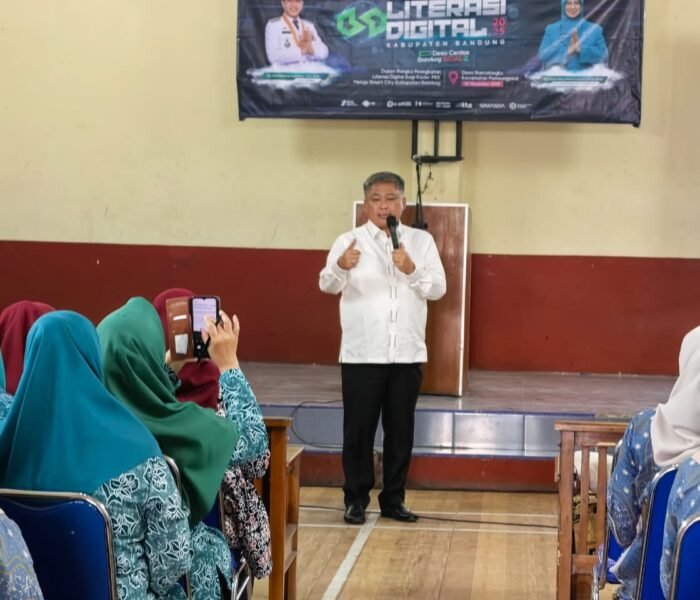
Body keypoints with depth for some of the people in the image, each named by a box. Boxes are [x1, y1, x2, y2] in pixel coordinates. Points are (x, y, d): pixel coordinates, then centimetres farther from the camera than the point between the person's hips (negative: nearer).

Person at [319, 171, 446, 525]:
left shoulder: (421, 241, 7)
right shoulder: (349, 241, 1)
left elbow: (438, 289, 0)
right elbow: (327, 285, -11)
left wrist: (412, 270, -18)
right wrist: (340, 267, -33)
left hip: (407, 354, 2)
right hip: (361, 353, -2)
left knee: (400, 430, 9)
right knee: (358, 429, 2)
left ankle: (393, 499, 21)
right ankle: (356, 499, 14)